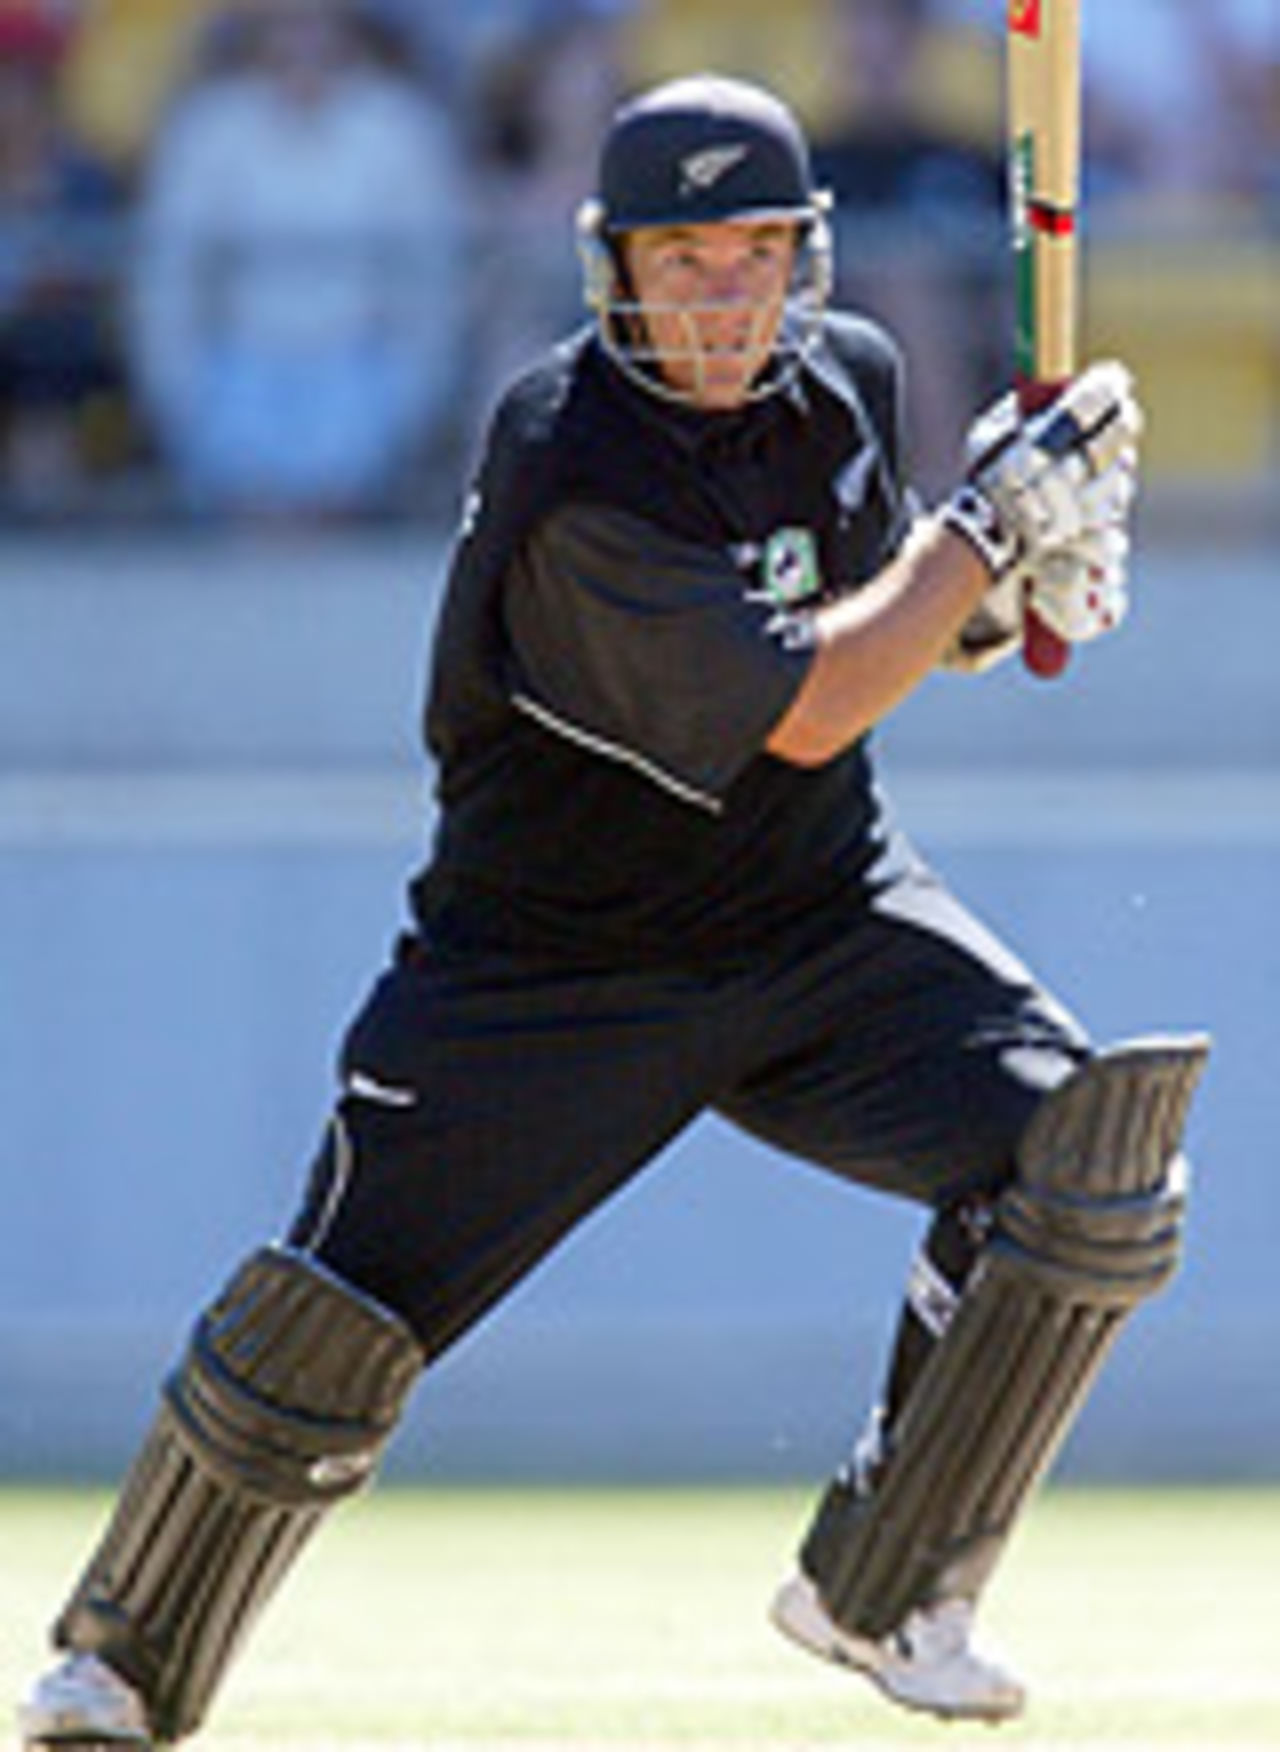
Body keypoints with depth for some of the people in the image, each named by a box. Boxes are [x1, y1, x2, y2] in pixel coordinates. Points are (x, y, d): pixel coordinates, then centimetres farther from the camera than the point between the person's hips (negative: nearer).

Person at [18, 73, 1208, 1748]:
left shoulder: (851, 376, -2)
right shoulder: (574, 473, -26)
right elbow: (807, 709, -26)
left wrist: (1003, 588, -4)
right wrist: (990, 520, -19)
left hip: (825, 919, 5)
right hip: (554, 964, -5)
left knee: (1086, 1155, -16)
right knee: (332, 1325, -10)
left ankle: (886, 1594, -1)